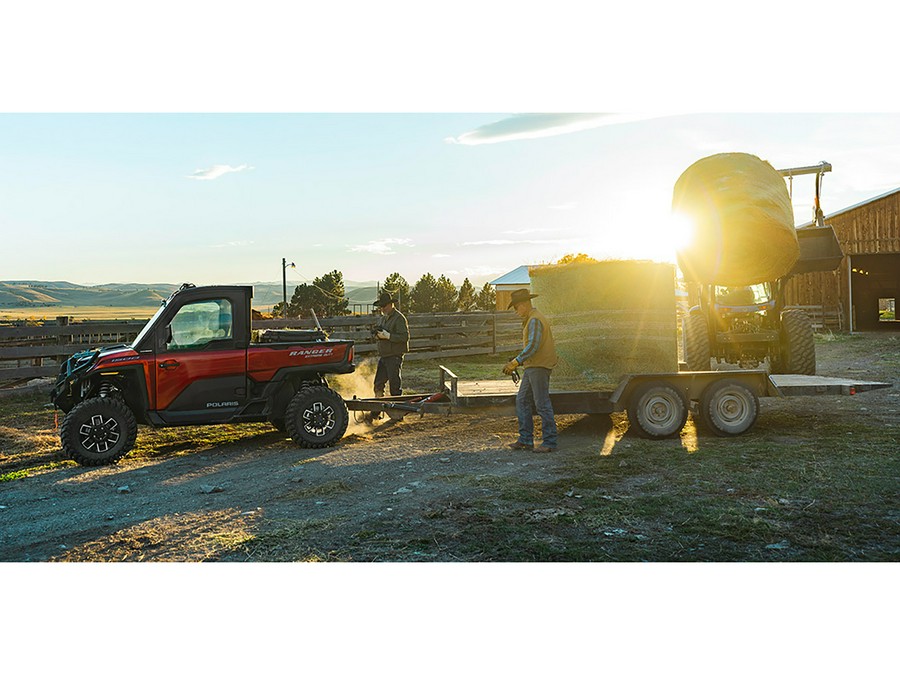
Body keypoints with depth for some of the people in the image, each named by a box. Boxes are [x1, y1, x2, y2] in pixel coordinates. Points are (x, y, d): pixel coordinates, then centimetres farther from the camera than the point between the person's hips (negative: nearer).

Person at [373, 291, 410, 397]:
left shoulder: (399, 318, -10)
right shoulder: (382, 319, 16)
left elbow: (404, 337, -20)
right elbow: (377, 337, 24)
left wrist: (387, 336, -22)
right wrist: (377, 335, -1)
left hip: (395, 356, -8)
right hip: (383, 356, 8)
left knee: (395, 384, -4)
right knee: (378, 384, 10)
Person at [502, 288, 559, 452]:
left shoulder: (535, 320, -14)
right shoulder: (529, 320, 20)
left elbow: (533, 346, -24)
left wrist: (516, 362, -25)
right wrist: (518, 363, 16)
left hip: (539, 367, -11)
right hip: (531, 367, 11)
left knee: (542, 404, -6)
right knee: (522, 401, 9)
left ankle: (549, 442, 0)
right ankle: (525, 440, 12)